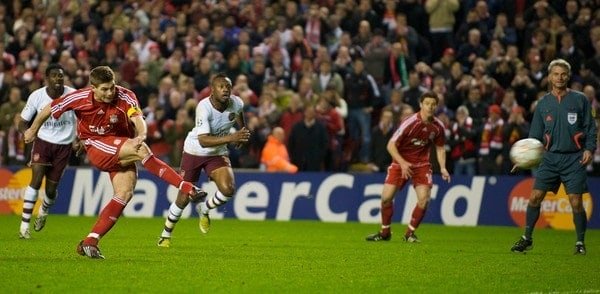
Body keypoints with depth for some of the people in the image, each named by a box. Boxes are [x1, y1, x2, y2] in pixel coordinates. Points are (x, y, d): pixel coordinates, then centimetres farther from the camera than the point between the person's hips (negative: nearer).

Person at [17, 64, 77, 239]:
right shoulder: (36, 96, -10)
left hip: (64, 145, 1)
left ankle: (43, 212, 39)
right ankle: (24, 225, -15)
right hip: (43, 141, -1)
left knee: (51, 189, 3)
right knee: (36, 180, -19)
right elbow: (22, 123, -1)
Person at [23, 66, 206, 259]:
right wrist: (33, 129, 16)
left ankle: (90, 242, -12)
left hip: (122, 151, 3)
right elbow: (50, 108, 2)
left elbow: (137, 119, -32)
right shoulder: (80, 98, -13)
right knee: (141, 150, -28)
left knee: (125, 193, -18)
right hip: (96, 147, -3)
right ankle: (188, 189, -33)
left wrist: (141, 136, -54)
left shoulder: (126, 97, -15)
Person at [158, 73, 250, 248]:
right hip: (194, 151, -4)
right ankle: (166, 234, 27)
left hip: (218, 154, 4)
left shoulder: (236, 103, -16)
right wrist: (230, 138, -49)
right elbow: (204, 141, -40)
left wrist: (241, 134, 24)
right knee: (184, 198, 3)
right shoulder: (204, 107, -31)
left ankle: (204, 209, 13)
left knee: (228, 189, -20)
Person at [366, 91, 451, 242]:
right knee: (386, 197, -10)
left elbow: (440, 148, 9)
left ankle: (410, 234, 3)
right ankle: (385, 232, 12)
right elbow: (391, 145, -18)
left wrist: (443, 168, -5)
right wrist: (403, 163, -29)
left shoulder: (438, 126, -7)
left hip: (422, 164, 2)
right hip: (401, 162, -2)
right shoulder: (409, 123, -21)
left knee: (424, 199, -15)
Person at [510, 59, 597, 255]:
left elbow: (590, 127, 4)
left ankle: (580, 243, 8)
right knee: (535, 197, -4)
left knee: (575, 202, -6)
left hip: (574, 158, -2)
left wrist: (589, 149, -9)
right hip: (551, 157, 2)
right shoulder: (543, 104, 8)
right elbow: (535, 135, 10)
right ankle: (527, 239, 9)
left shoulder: (580, 100, 2)